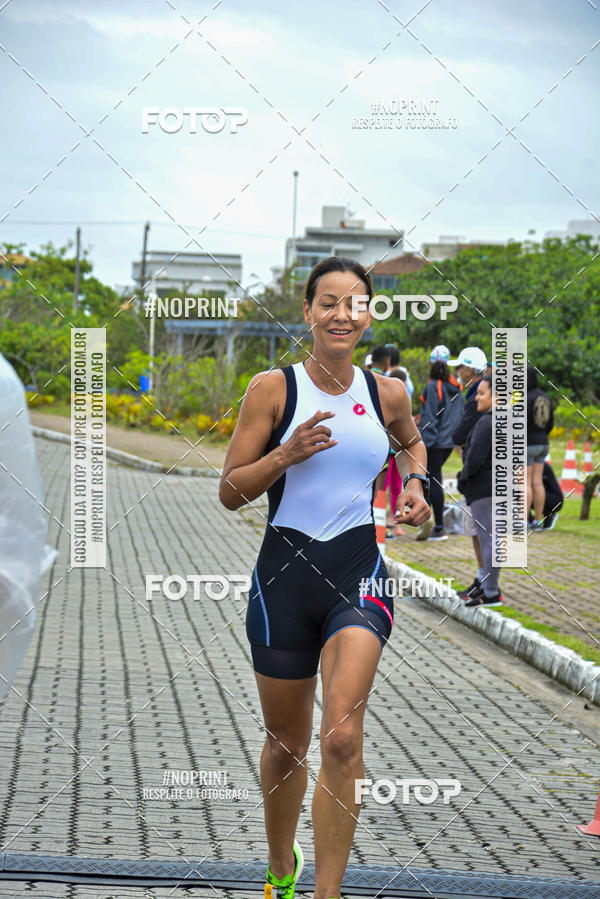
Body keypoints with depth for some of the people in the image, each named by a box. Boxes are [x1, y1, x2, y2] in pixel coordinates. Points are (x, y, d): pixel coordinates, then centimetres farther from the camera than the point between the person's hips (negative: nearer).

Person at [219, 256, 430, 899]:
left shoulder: (386, 393, 4)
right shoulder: (273, 388, -4)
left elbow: (411, 441, 29)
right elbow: (230, 493, -3)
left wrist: (415, 484, 9)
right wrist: (286, 455, -18)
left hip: (359, 571, 0)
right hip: (285, 573, 0)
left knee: (342, 738, -18)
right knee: (286, 744, 12)